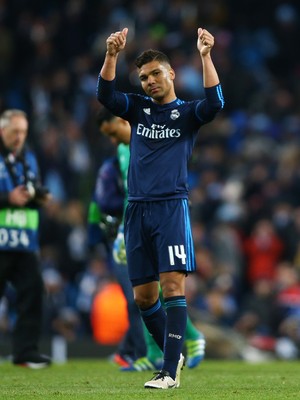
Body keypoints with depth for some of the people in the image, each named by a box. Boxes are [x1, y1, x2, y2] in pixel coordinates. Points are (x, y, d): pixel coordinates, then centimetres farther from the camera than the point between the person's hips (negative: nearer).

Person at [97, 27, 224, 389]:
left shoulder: (187, 112, 6)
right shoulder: (137, 108, 15)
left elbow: (214, 103, -16)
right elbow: (105, 95, -3)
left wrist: (205, 56, -24)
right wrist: (112, 55, -18)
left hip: (172, 207, -4)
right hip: (137, 210, 4)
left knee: (172, 285, -14)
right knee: (143, 295, 6)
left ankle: (170, 372, -16)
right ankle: (174, 354, 25)